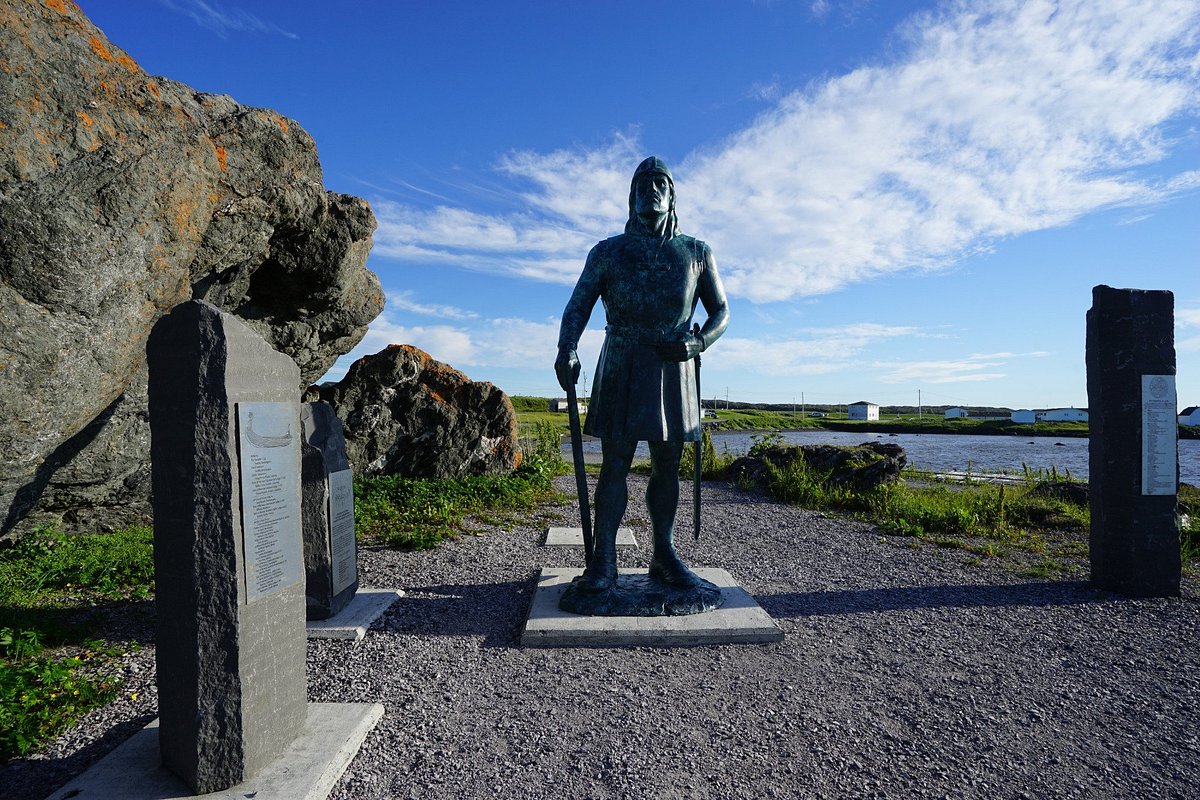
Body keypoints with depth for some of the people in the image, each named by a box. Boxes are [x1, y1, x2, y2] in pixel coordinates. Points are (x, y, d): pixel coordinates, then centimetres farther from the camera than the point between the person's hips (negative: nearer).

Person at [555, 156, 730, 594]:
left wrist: (698, 342, -11)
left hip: (674, 369, 2)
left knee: (667, 465, 6)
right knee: (615, 463, -3)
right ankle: (603, 561, 2)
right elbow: (577, 307, -1)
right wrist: (567, 351, -21)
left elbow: (721, 311, 11)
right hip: (621, 369, -2)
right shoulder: (607, 252, 6)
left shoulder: (697, 253, 10)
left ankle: (664, 557, 16)